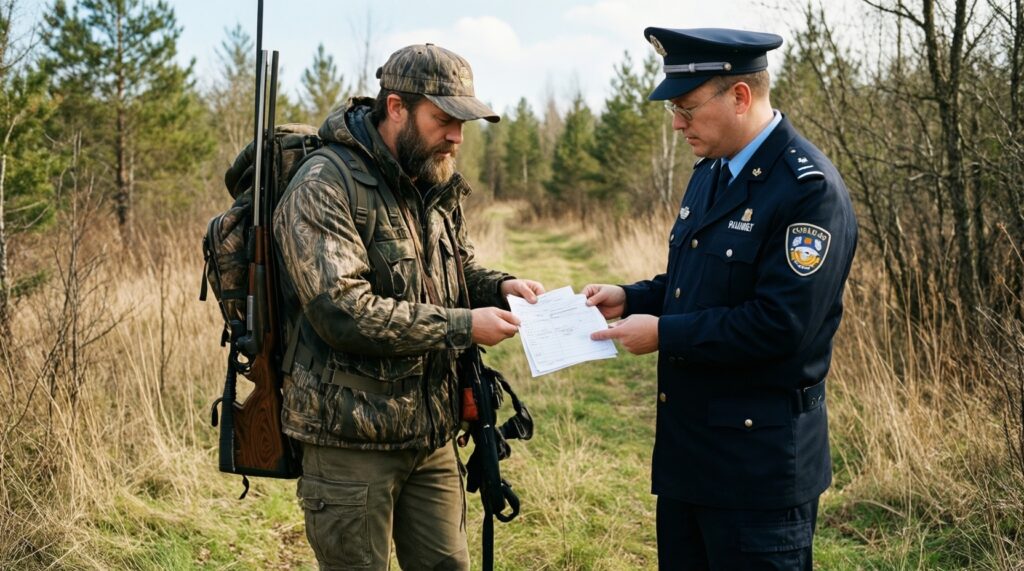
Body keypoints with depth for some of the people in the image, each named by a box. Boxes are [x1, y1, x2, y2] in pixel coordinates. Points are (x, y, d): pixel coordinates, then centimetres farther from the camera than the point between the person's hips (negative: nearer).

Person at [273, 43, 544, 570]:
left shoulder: (438, 190, 10)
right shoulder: (325, 186, -15)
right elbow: (341, 308, -25)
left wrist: (499, 286, 2)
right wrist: (463, 326, -23)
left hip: (432, 434, 7)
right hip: (351, 436, -7)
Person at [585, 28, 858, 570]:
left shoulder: (809, 190, -20)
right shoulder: (710, 171, 9)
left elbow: (779, 324, -25)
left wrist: (664, 333, -19)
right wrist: (630, 299, 4)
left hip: (758, 459, -9)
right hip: (686, 445, 9)